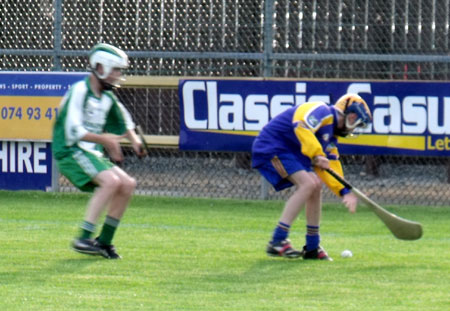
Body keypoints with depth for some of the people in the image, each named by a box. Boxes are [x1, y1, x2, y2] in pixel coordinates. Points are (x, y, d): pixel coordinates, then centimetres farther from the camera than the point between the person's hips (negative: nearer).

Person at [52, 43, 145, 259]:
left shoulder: (107, 97, 13)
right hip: (70, 152, -9)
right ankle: (83, 239, -27)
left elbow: (124, 122, 28)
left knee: (128, 184, 1)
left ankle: (104, 241, 9)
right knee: (111, 181, -26)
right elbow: (72, 131, -22)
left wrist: (134, 140, 9)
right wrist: (104, 139, -20)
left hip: (92, 153, 9)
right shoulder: (79, 91, -14)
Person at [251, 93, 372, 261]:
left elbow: (330, 165, 16)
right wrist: (316, 155, -39)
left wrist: (344, 191, 4)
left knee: (316, 185, 9)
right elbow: (301, 126, -33)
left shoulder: (331, 135, 16)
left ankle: (312, 248, 17)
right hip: (271, 145, -10)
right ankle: (277, 242, -22)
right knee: (307, 183, -20)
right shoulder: (322, 112, -14)